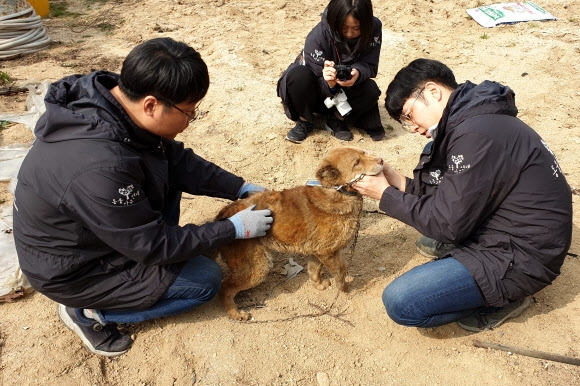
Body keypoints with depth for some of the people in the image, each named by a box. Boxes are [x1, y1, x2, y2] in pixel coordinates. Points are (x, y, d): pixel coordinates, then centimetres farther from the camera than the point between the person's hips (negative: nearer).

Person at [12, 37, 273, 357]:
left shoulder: (115, 98, -15)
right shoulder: (100, 166, -40)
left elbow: (178, 160, -2)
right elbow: (151, 245, -26)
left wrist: (241, 188, -4)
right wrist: (235, 228, -19)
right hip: (71, 270, -8)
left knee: (167, 165, 5)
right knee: (205, 280, -5)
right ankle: (90, 312, 4)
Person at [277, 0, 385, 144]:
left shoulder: (374, 27, -18)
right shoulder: (318, 36, -28)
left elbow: (369, 66, -16)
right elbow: (318, 83, -25)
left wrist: (357, 73, -41)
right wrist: (329, 83, -50)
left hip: (344, 93, 3)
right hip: (319, 89, -2)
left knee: (370, 90, -29)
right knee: (299, 76, -35)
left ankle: (336, 120, -2)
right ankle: (305, 121, -7)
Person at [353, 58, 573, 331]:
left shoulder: (477, 134, -27)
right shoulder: (471, 117, 5)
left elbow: (448, 223, -21)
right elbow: (448, 192, 9)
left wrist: (386, 195, -12)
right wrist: (401, 183, -3)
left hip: (521, 255, -10)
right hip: (495, 225, 10)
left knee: (400, 303, -18)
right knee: (431, 157, 12)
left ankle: (503, 299, 2)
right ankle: (453, 247, 15)